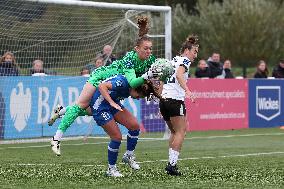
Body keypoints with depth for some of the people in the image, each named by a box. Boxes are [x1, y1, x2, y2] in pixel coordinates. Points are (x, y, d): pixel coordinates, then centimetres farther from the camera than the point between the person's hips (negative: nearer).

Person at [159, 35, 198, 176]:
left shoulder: (173, 60, 22)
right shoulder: (184, 61, -2)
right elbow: (179, 75, -22)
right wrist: (187, 90, -34)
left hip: (163, 99, 8)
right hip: (175, 99, -8)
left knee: (175, 132, 17)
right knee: (181, 132, -5)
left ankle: (171, 163, 10)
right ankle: (172, 164, -15)